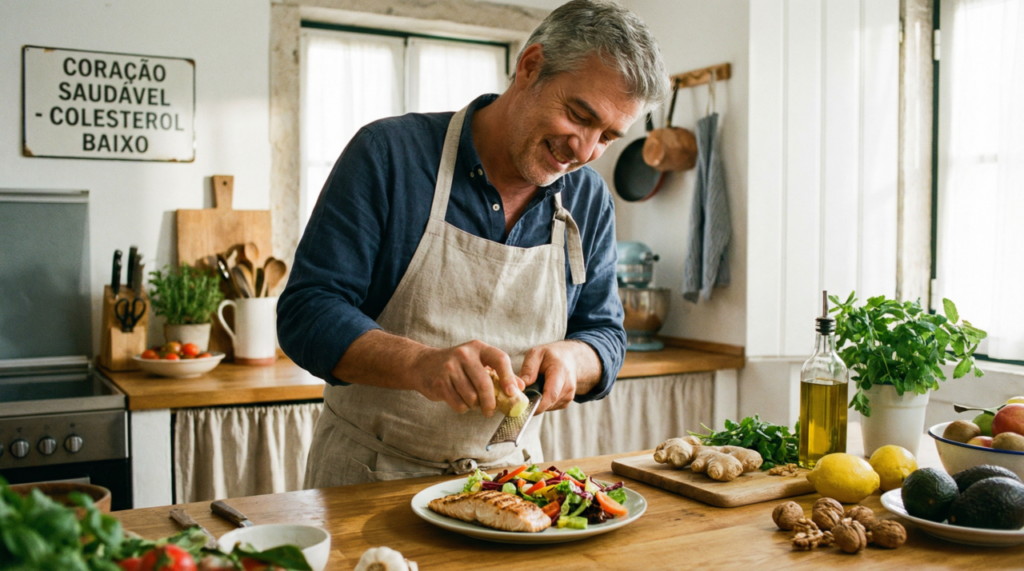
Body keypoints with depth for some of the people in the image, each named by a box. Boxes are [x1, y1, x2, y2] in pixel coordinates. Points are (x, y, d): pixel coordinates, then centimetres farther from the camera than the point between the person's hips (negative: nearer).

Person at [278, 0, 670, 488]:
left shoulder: (589, 201, 3)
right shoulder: (389, 154, -11)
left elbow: (605, 335, 10)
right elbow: (306, 313, -13)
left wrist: (570, 357, -15)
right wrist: (421, 363, -31)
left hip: (508, 475, 5)